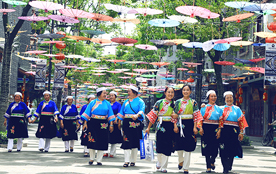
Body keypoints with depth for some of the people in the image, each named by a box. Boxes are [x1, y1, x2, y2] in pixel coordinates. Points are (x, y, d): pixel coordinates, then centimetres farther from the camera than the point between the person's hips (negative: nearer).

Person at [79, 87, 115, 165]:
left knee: (102, 142, 0)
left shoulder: (107, 104, 9)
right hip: (93, 124, -1)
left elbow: (110, 115, 9)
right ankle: (91, 158, 15)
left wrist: (111, 125, 1)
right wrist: (85, 123, -3)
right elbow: (87, 113, 4)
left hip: (103, 125, 1)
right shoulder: (93, 103, 4)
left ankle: (99, 160, 7)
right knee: (92, 141, -1)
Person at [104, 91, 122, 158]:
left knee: (113, 138, 2)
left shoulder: (118, 104, 1)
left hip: (114, 122, -3)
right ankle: (106, 152, 1)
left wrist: (116, 119, -23)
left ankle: (112, 153, 8)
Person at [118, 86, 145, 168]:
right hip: (126, 123, 4)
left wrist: (137, 115, -34)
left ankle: (133, 160, 10)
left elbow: (141, 111, -14)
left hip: (136, 123, -4)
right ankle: (126, 161, -5)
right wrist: (119, 122, 14)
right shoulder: (126, 102, 18)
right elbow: (122, 113, 20)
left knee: (135, 142, 0)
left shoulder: (140, 101, 2)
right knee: (126, 141, -4)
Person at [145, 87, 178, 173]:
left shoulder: (174, 104, 7)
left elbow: (175, 116, 4)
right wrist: (148, 128, 2)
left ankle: (164, 167, 10)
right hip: (161, 126, -1)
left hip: (170, 126, 2)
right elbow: (153, 115, 2)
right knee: (160, 145, -3)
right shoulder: (159, 103, 1)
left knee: (167, 146, 1)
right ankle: (159, 162, 25)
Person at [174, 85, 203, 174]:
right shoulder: (178, 102, 7)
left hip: (190, 125, -1)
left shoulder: (193, 102, 4)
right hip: (180, 125, 1)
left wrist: (195, 127, -6)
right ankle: (181, 160, 33)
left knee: (188, 146, -2)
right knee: (179, 145, 2)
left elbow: (196, 116, 1)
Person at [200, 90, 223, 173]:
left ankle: (212, 162, 28)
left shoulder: (219, 109, 10)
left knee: (215, 147, -1)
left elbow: (221, 121, 7)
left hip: (215, 129, 1)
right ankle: (208, 167, 6)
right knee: (207, 147, -2)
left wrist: (219, 130, -4)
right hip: (206, 129, -1)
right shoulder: (204, 108, 7)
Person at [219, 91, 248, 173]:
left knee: (231, 149, -2)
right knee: (223, 150, -5)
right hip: (224, 131, 0)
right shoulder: (221, 108, 12)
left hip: (233, 131, 0)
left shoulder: (237, 109, 12)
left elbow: (241, 121, 8)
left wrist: (241, 132, 2)